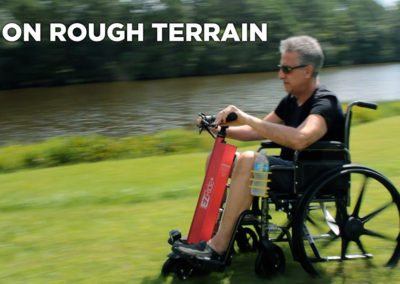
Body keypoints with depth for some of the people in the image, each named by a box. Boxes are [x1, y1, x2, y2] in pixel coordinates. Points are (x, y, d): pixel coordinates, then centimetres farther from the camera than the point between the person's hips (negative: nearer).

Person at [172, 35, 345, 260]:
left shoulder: (325, 103, -18)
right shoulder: (291, 100, 11)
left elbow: (300, 139, -37)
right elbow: (260, 131, 20)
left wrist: (247, 118, -35)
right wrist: (222, 128, 3)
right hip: (289, 168, 10)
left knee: (248, 160, -32)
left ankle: (218, 246, -27)